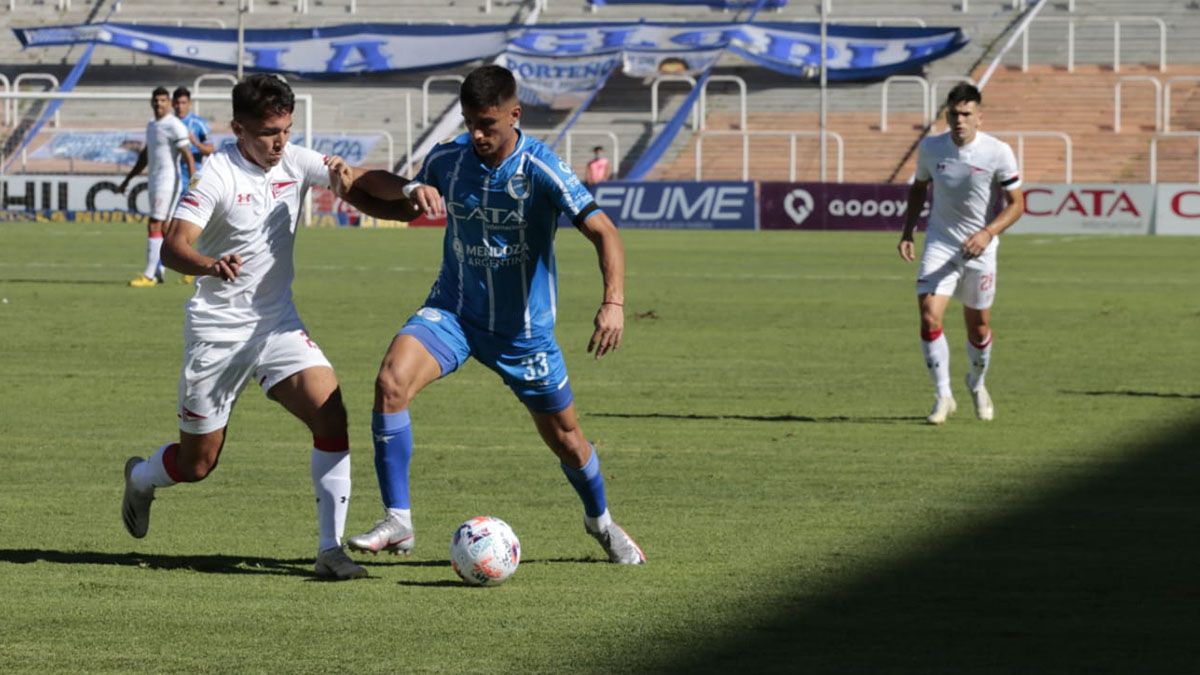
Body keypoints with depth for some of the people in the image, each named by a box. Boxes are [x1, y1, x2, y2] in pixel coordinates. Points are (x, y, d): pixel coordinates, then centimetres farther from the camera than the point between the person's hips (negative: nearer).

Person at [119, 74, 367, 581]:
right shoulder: (218, 175, -16)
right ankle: (140, 478, 44)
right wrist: (210, 265, -47)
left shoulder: (294, 163, -2)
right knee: (197, 463, 8)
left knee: (332, 415, -20)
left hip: (277, 323, 4)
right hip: (217, 329, -4)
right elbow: (173, 248, -25)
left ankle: (330, 548, -15)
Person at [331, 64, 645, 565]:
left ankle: (601, 521, 44)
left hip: (524, 327, -2)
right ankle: (397, 522, -19)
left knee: (565, 438, 11)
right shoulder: (447, 160, -7)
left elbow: (602, 233, -26)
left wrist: (613, 303, -41)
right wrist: (359, 193, -10)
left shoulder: (541, 170, -20)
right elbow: (405, 208, 12)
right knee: (392, 381, -26)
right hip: (452, 312, 2)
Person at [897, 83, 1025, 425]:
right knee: (930, 317, -17)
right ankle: (943, 397, -6)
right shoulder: (930, 148, -6)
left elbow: (1017, 204, -8)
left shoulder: (998, 153, -14)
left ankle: (977, 384, 40)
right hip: (940, 243, 1)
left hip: (980, 247, -1)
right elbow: (919, 187, 13)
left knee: (979, 328, 10)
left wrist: (987, 233, -23)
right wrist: (908, 232, 3)